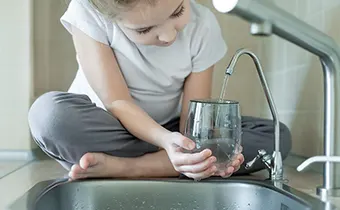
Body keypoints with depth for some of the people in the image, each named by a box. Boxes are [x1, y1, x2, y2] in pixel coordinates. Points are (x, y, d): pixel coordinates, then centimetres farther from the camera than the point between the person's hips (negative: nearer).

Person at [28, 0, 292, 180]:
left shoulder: (203, 25, -15)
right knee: (49, 112, -35)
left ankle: (121, 166, -25)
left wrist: (195, 147, -37)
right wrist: (166, 141, -42)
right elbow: (117, 102, -25)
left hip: (168, 131, 4)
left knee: (276, 136, -18)